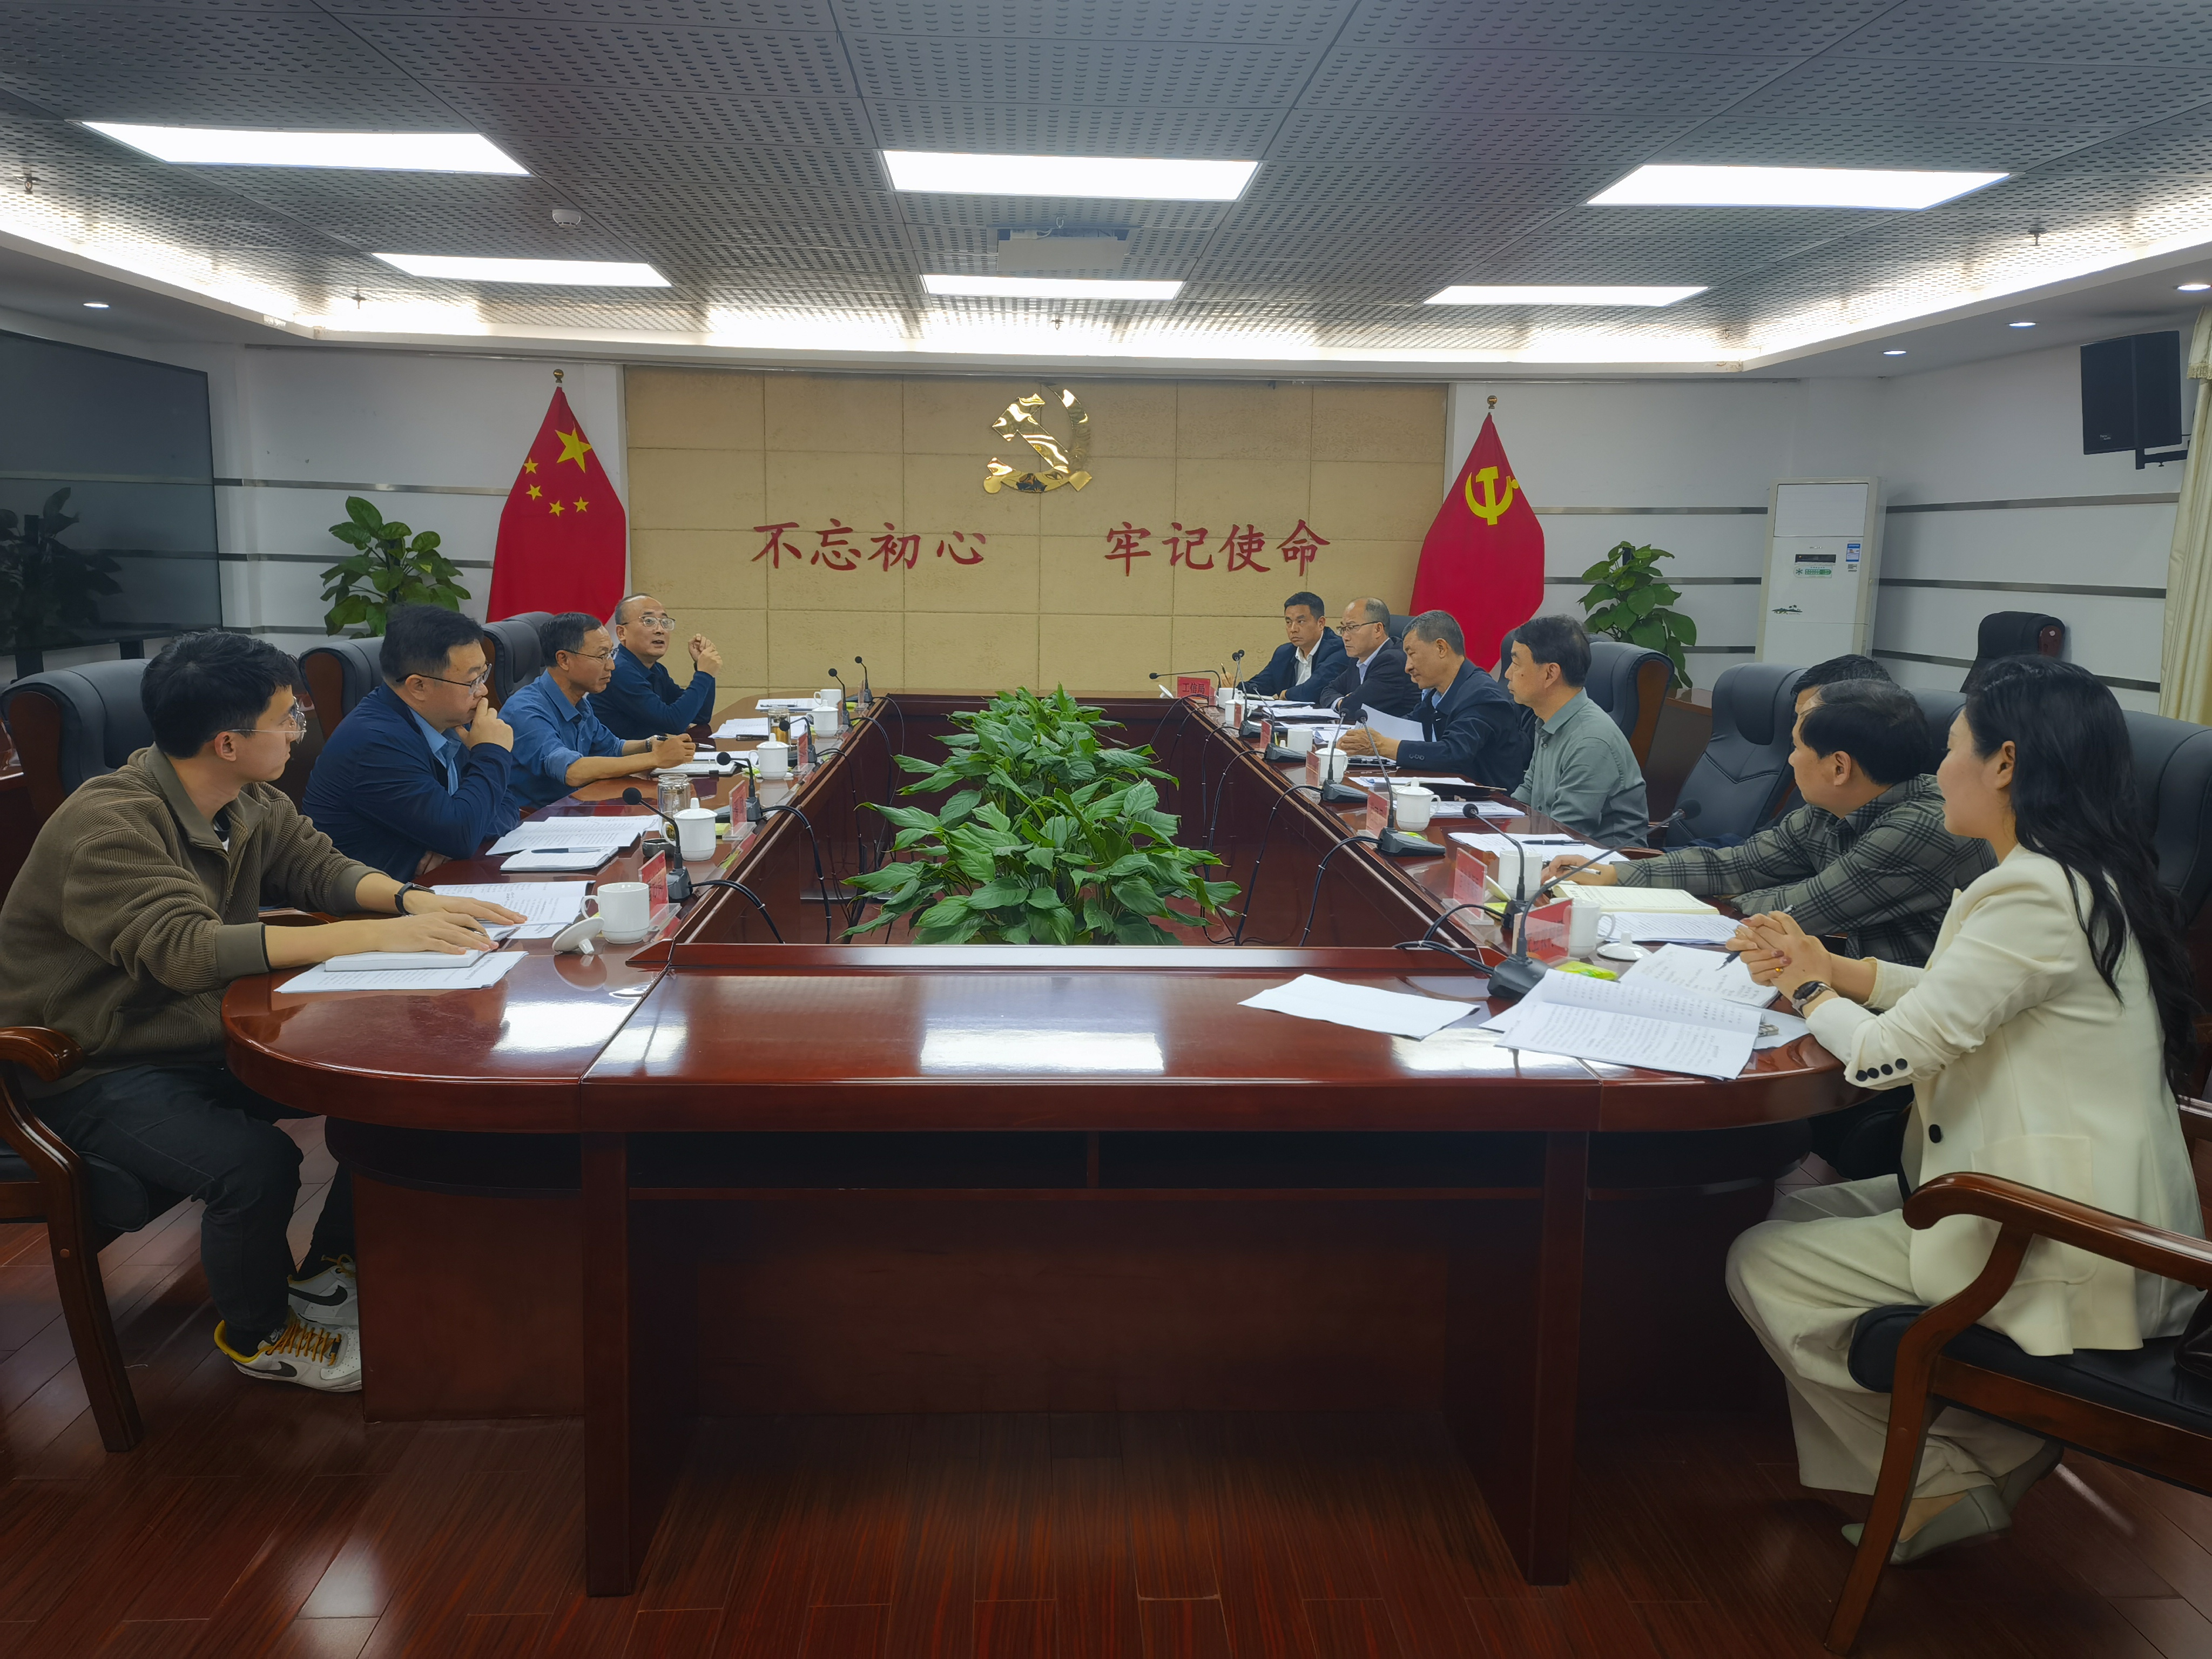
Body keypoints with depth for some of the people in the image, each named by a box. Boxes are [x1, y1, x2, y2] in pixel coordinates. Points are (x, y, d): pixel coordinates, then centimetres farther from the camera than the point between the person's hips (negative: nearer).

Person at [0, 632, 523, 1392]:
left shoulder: (248, 802, -1)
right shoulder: (109, 827, -26)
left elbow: (315, 863, 4)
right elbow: (184, 948, -39)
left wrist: (411, 899, -20)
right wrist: (374, 936, -45)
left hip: (210, 1037, 8)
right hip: (100, 1072, -8)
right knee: (257, 1164, -30)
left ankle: (328, 1268, 14)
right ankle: (257, 1333, 1)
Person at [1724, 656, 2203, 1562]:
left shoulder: (2035, 897, -24)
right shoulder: (2087, 878, 9)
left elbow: (1890, 1054, -22)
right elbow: (1969, 996, 19)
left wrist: (1814, 995, -2)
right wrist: (1839, 970, 8)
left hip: (2060, 1254, -10)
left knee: (1764, 1266, -6)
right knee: (1799, 1210, 15)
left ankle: (1940, 1481, 10)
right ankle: (1985, 1442, 16)